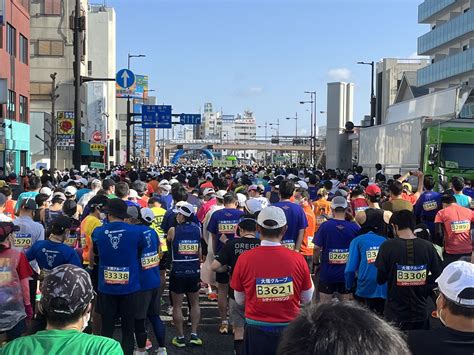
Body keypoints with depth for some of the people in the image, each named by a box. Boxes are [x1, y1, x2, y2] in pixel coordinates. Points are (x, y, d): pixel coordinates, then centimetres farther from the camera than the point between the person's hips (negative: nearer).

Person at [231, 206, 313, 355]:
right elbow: (307, 299, 0)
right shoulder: (298, 259, -13)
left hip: (256, 330, 0)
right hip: (290, 329, 0)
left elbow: (239, 300, 0)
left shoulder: (244, 259, -13)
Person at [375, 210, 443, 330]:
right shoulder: (428, 247, -7)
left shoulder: (387, 246, -14)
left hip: (395, 314, -3)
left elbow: (380, 279, -6)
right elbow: (437, 277, 0)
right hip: (420, 313, 3)